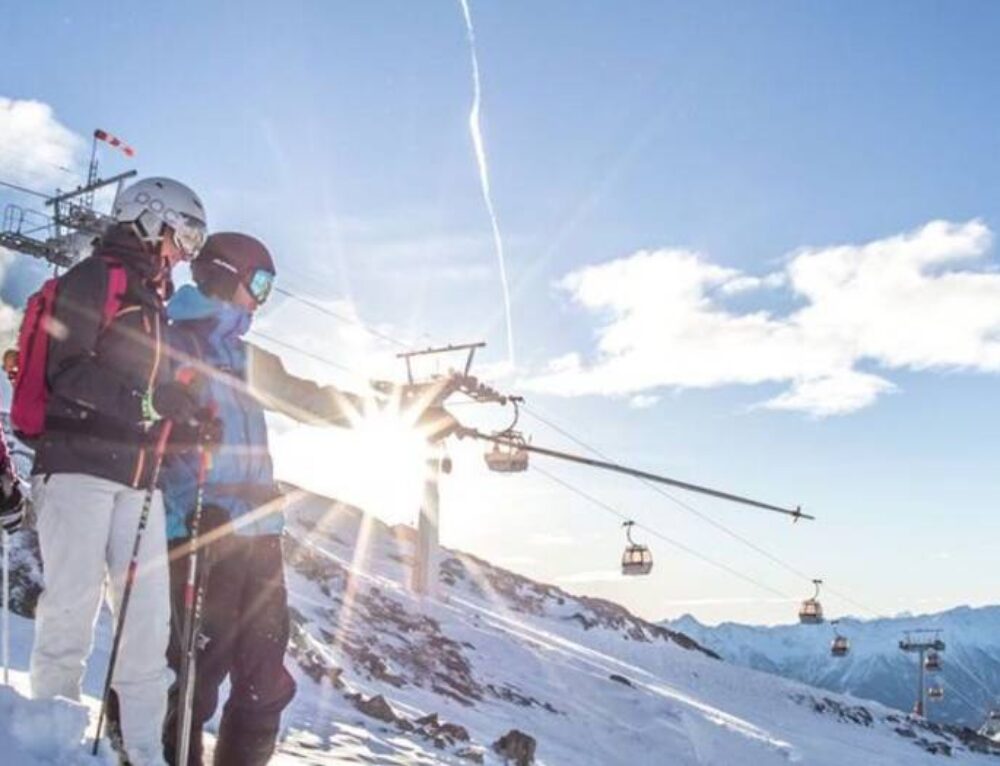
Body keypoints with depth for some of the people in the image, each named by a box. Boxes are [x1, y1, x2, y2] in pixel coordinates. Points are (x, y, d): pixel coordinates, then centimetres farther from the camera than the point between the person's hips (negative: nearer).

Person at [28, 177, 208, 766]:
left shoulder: (151, 304, 24)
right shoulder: (94, 279, -1)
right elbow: (67, 370, -14)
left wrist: (185, 421, 9)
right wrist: (149, 396, -19)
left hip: (136, 477, 8)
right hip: (78, 463, -8)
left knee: (149, 615, 3)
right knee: (73, 607, -7)